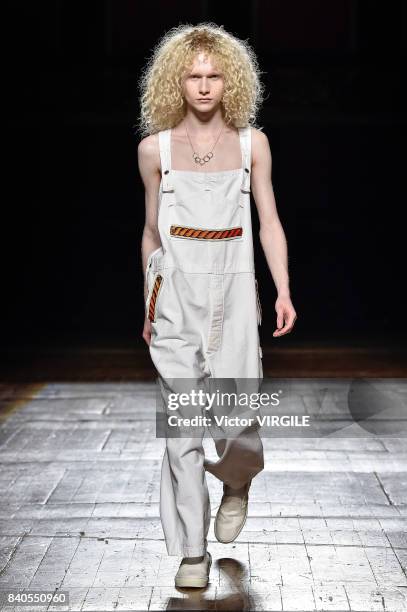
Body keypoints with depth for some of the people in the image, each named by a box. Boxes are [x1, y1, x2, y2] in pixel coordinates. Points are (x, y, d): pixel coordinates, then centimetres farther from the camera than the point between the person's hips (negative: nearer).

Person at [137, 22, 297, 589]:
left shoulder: (252, 143, 4)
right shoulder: (155, 148, 4)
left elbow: (269, 223, 6)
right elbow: (152, 230, 11)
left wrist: (283, 290, -5)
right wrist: (147, 306, 15)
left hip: (232, 291, 0)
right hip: (176, 293, 0)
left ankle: (237, 483, 32)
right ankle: (192, 550, 9)